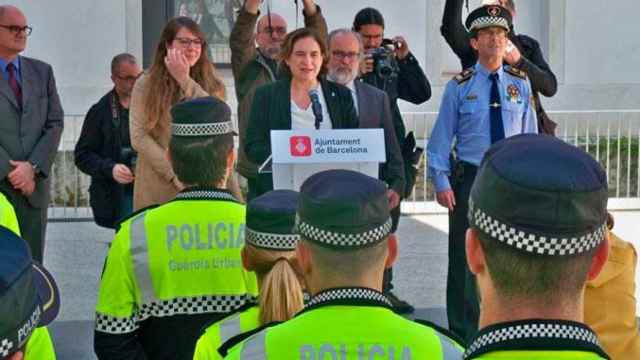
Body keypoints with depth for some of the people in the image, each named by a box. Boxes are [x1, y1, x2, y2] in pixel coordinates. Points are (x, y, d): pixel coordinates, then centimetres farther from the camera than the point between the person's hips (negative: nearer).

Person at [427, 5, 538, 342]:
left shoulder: (520, 83, 3)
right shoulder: (459, 87, -4)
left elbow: (531, 135, 6)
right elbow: (441, 138, -4)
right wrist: (441, 182, -10)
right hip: (470, 178, -2)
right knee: (465, 258, 4)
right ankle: (464, 334, 17)